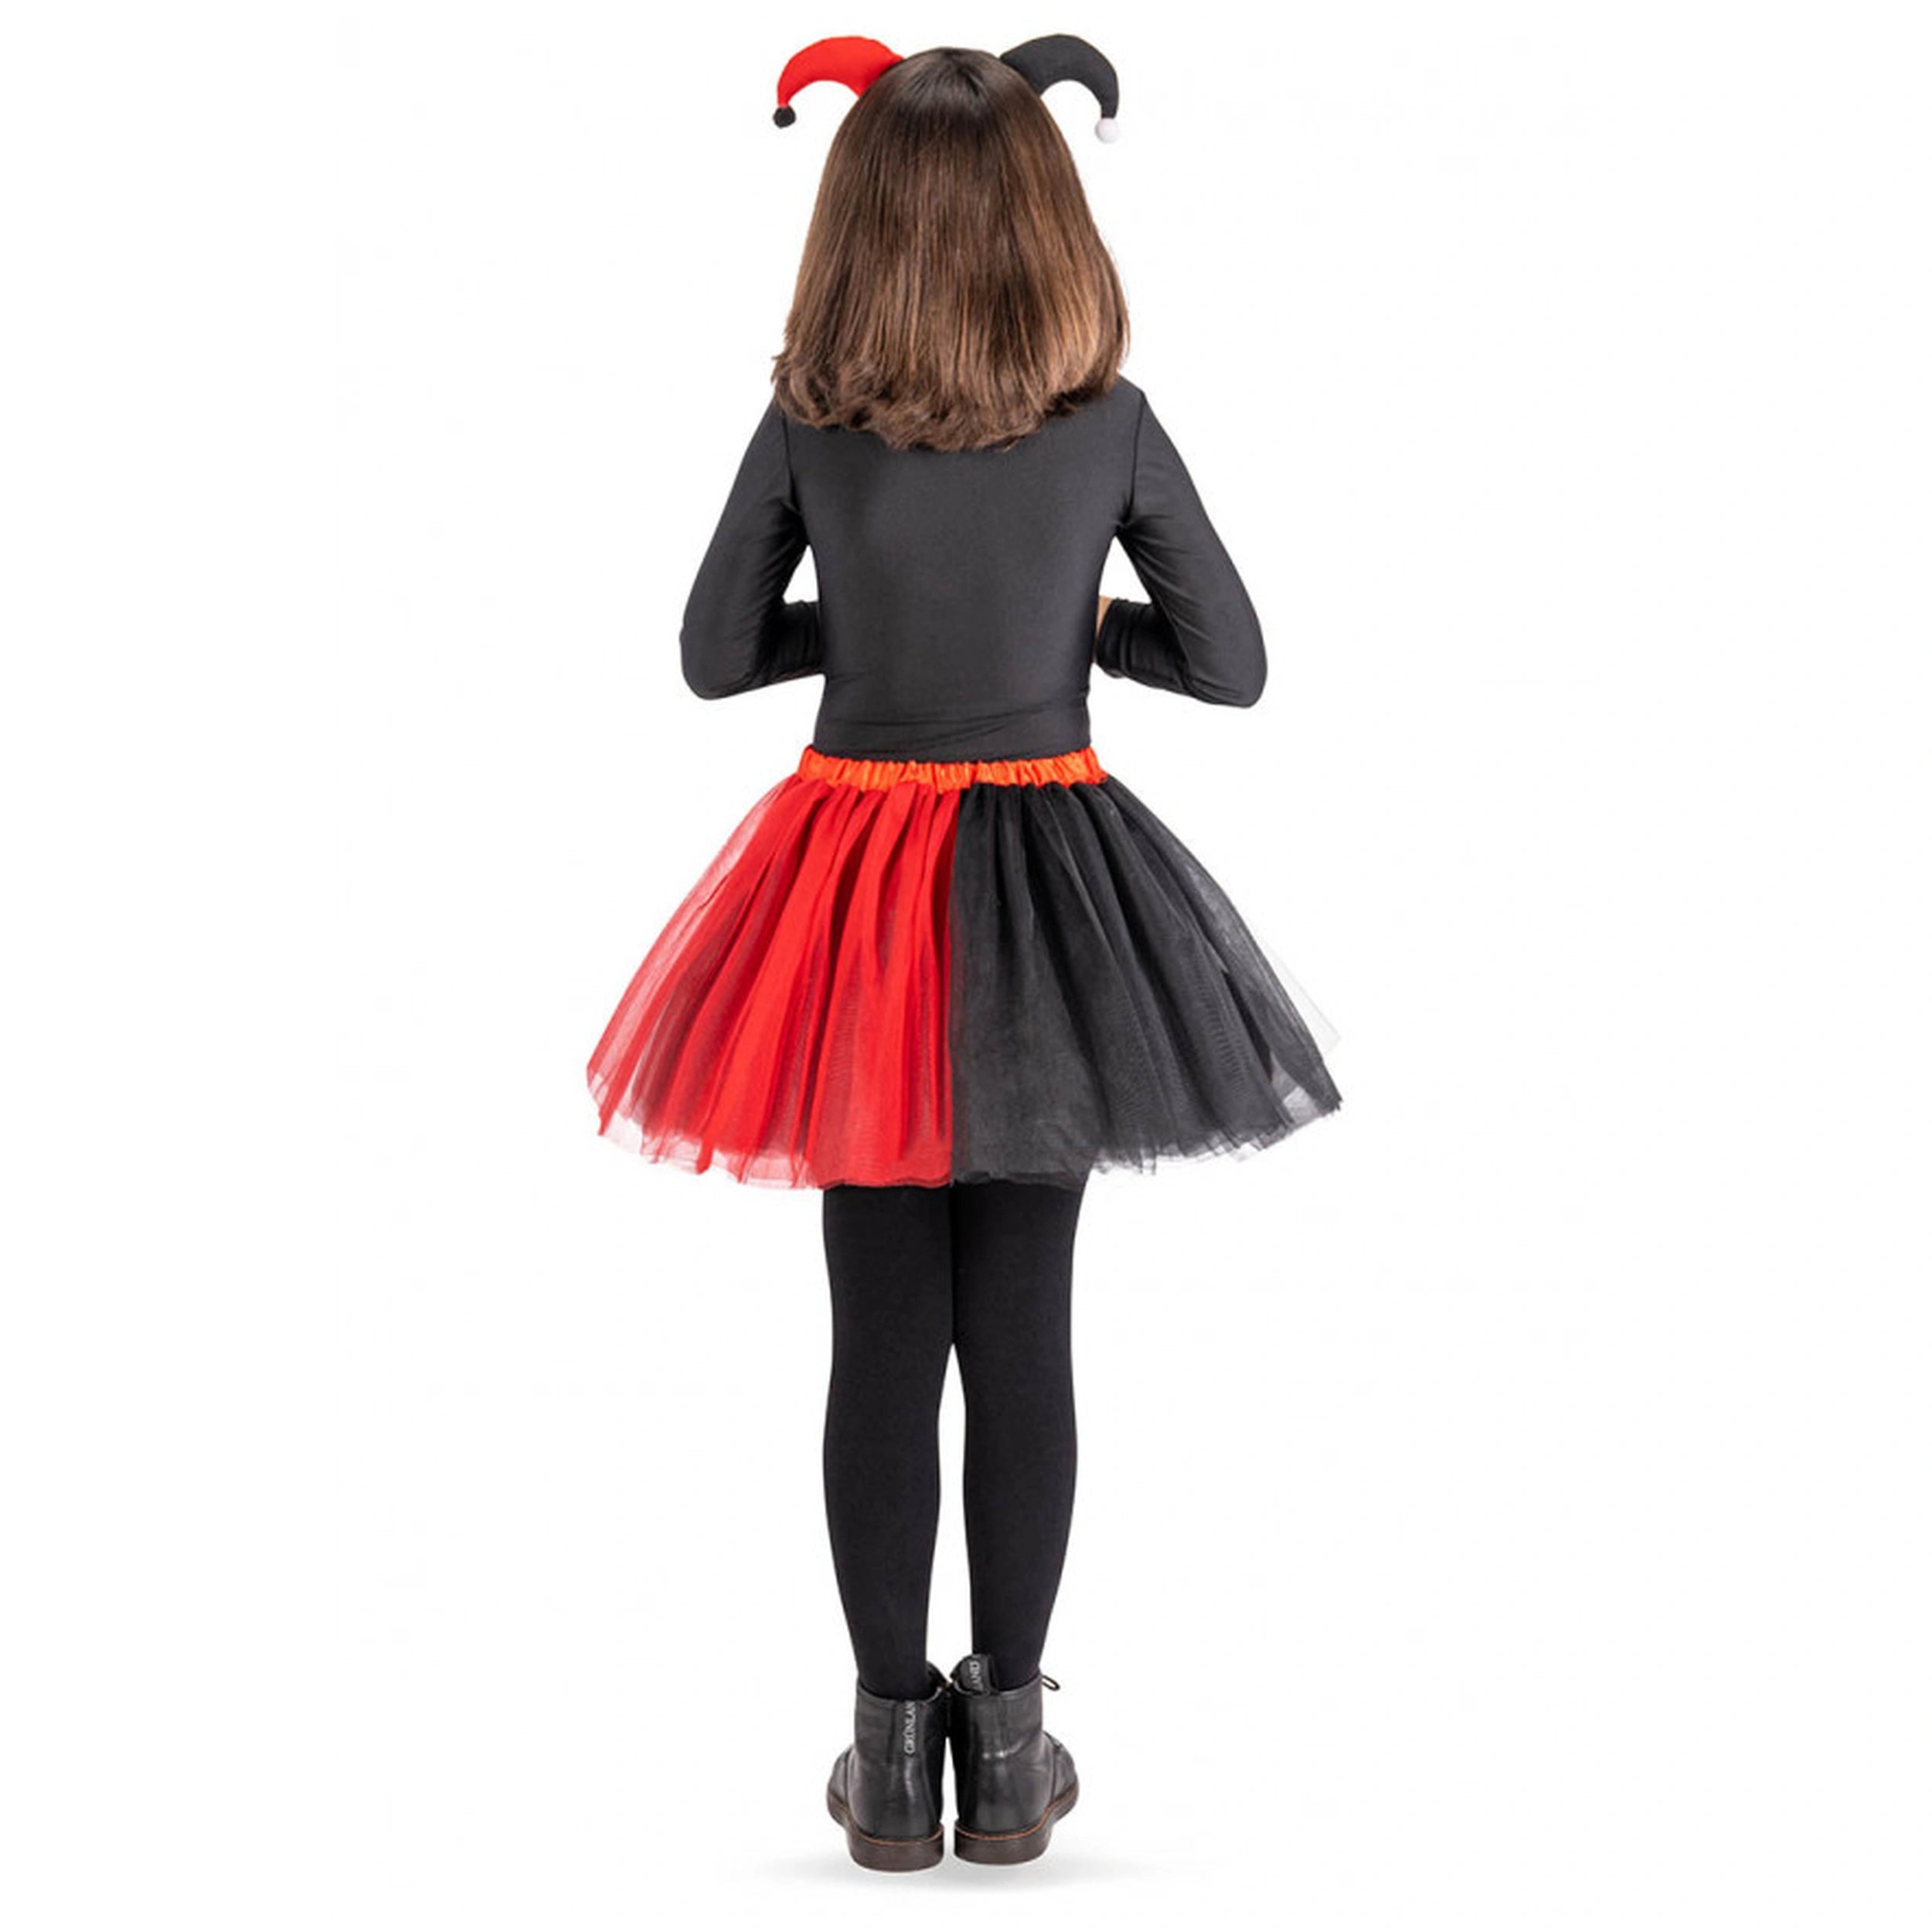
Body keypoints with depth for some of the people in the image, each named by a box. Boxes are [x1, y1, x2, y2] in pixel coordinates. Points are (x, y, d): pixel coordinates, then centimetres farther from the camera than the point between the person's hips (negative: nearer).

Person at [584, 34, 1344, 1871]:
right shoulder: (1111, 424, -7)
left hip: (853, 891, 0)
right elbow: (1231, 663, -3)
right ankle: (1009, 1745, 17)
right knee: (1022, 1326, 8)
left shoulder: (805, 425, -6)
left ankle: (891, 1746, 16)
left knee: (881, 1333, 8)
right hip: (1044, 893, 0)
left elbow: (715, 657, 1)